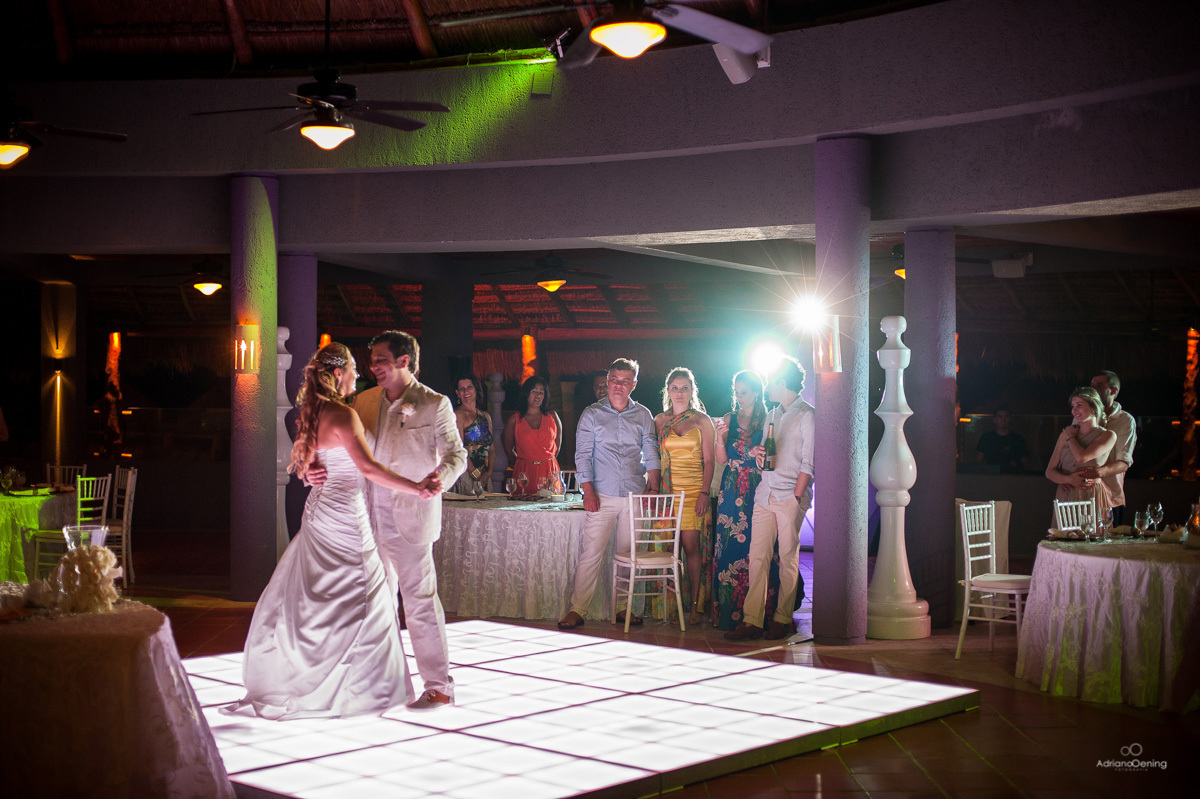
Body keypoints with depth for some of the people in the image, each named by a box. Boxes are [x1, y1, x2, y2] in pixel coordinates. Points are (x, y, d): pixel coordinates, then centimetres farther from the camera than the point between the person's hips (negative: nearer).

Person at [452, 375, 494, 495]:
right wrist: (476, 474, -16)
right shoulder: (458, 415, -4)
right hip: (465, 475, -6)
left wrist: (489, 472, -2)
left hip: (484, 476, 6)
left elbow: (492, 449, 14)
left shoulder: (486, 416, 16)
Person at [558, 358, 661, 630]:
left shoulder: (643, 415, 11)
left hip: (635, 495, 2)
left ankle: (623, 608, 14)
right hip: (602, 495, -2)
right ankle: (577, 609, -4)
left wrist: (653, 490, 1)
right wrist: (588, 491, -8)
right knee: (591, 553, -8)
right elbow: (582, 455, 1)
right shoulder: (592, 414, 5)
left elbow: (651, 455, 12)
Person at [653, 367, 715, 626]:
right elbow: (654, 457, 15)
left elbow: (709, 460, 2)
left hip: (693, 489, -2)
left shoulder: (702, 420, 5)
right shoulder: (660, 420, 12)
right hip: (666, 489, 2)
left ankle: (694, 605, -2)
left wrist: (704, 492, -8)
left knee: (691, 545, -8)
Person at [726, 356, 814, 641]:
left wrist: (796, 495, -13)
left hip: (791, 496, -6)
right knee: (758, 556, -1)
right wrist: (757, 453, 4)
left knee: (788, 559, -1)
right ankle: (752, 620, -2)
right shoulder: (771, 416, 20)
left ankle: (783, 619, 7)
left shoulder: (807, 415, -2)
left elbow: (809, 462, -7)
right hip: (765, 494, 6)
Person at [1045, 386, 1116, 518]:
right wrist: (1069, 479, -11)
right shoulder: (1066, 433, 11)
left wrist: (1071, 436, 2)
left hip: (1092, 498, -3)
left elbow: (1081, 457, -16)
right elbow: (1050, 471, 8)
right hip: (1065, 499, 3)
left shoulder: (1108, 436, 0)